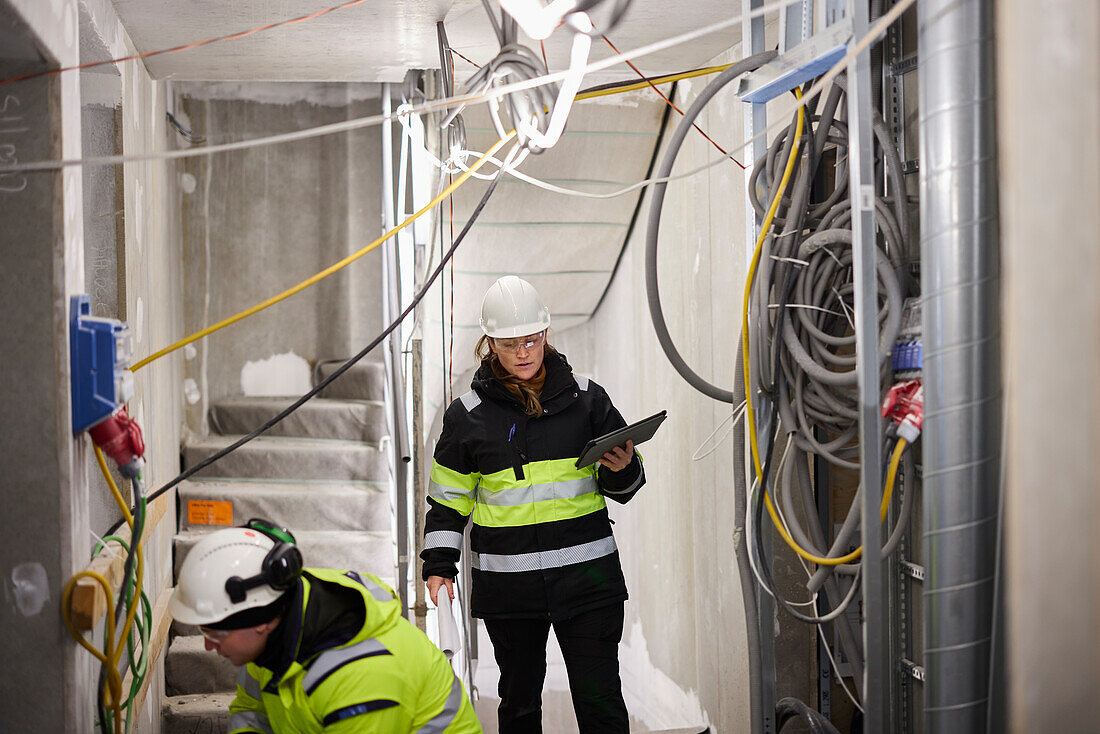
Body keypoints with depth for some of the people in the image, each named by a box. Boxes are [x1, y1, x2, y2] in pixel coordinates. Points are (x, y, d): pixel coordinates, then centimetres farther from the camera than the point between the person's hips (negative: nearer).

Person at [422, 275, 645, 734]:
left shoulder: (584, 397, 4)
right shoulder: (468, 413, 3)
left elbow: (621, 487, 12)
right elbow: (448, 497, 10)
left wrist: (622, 470, -10)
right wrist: (439, 563, 1)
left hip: (586, 574, 0)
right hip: (508, 583, 1)